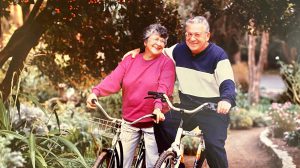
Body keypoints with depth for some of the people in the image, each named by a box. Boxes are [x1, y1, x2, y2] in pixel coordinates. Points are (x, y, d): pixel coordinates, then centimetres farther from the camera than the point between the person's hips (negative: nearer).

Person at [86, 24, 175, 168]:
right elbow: (113, 80, -6)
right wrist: (96, 92, -23)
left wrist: (158, 107, -35)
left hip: (153, 121, -3)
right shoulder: (130, 60, 6)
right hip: (129, 120, 3)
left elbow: (164, 87, -17)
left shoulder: (166, 63, -3)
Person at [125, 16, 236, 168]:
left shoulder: (218, 55, -12)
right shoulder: (179, 50, 2)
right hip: (186, 105, 6)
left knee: (214, 145, -19)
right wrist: (139, 50, 4)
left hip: (213, 108, -5)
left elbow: (227, 82, -19)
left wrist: (227, 100, -40)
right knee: (162, 127, -2)